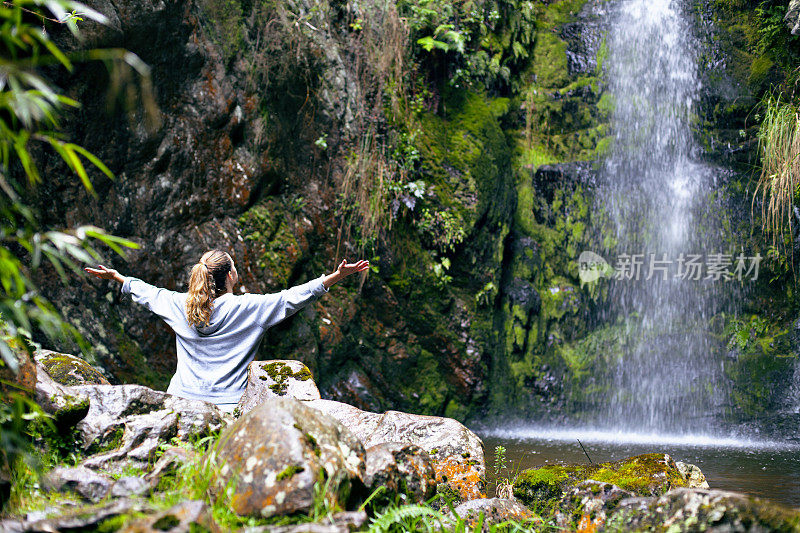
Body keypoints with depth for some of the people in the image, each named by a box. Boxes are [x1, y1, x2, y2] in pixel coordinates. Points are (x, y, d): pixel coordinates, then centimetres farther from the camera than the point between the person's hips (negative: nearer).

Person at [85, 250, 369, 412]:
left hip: (182, 399, 4)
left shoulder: (180, 306, 8)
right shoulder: (249, 308, -4)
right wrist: (336, 277, 0)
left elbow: (148, 293, 25)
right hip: (226, 405, -4)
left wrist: (116, 277, 43)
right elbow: (292, 298, -3)